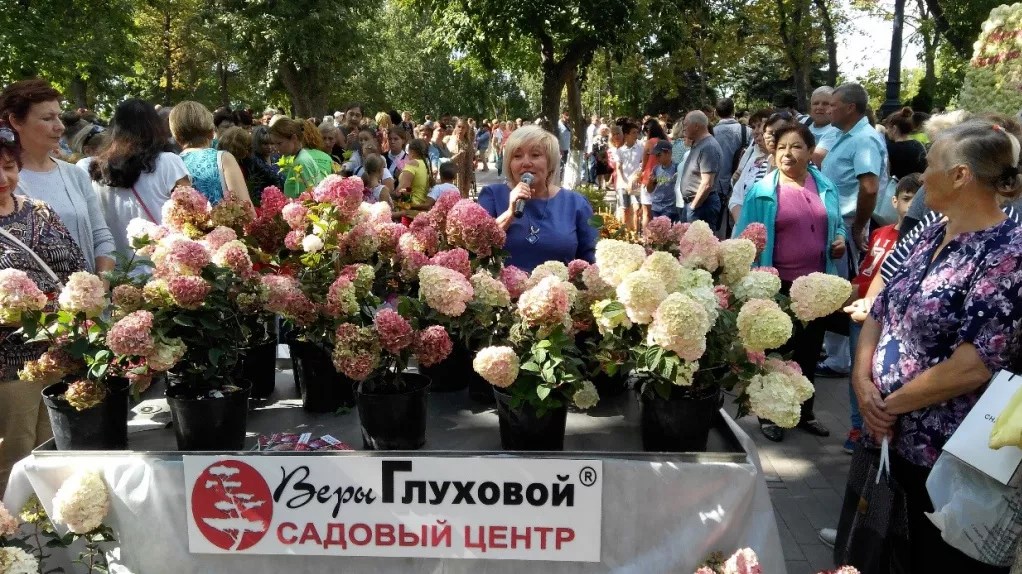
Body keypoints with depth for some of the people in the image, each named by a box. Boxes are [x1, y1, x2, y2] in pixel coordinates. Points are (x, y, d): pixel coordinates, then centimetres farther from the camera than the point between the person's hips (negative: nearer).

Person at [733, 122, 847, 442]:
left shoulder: (826, 187, 4)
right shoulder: (763, 190, -8)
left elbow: (837, 224, 17)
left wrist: (840, 240, -4)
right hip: (778, 285, -4)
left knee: (809, 351, 16)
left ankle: (805, 412, 33)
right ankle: (768, 414, 24)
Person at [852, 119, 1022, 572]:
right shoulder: (932, 235, 5)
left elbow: (973, 366, -26)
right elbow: (880, 310, 7)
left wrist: (891, 404, -16)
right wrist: (862, 380, -8)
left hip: (951, 455, -7)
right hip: (895, 437, 7)